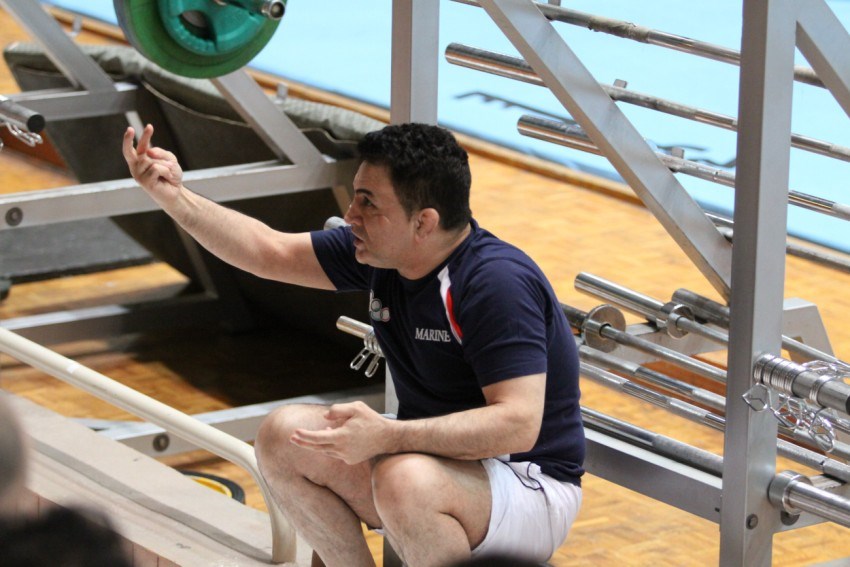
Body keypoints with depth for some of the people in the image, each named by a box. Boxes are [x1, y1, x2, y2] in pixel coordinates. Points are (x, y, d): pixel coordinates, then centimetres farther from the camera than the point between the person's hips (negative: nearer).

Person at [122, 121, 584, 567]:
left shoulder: (497, 284, -25)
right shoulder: (380, 250, 0)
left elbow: (518, 424, -33)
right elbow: (269, 252, 10)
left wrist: (387, 436, -40)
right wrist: (173, 195, 0)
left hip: (530, 487, -8)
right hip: (432, 458, 8)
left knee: (404, 480, -37)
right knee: (283, 434, -4)